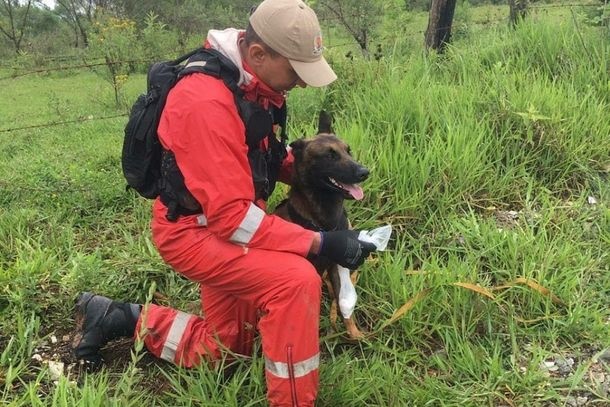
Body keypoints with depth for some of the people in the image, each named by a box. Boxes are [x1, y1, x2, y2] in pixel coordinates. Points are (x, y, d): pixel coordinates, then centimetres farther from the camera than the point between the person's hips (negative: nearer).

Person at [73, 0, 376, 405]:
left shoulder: (252, 83, -3)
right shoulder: (207, 102, -30)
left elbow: (262, 157, 13)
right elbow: (231, 215, -31)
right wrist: (320, 243, -30)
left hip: (222, 223, 9)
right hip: (193, 229, -9)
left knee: (220, 346, 20)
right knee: (296, 280, -30)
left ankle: (118, 317, 32)